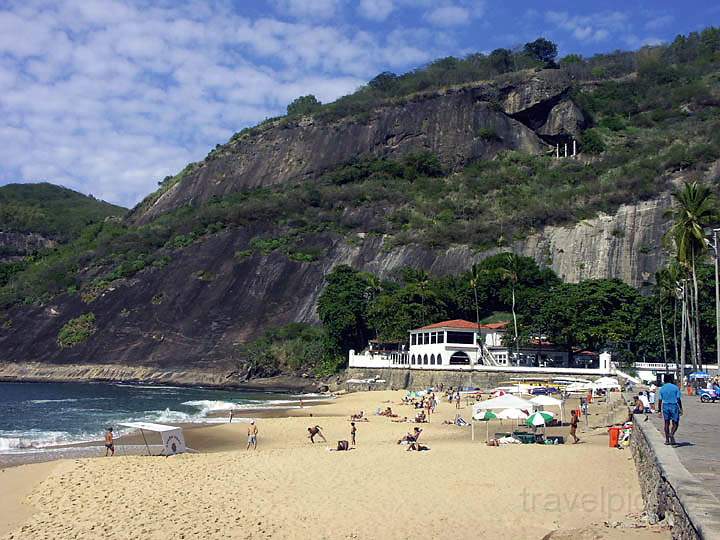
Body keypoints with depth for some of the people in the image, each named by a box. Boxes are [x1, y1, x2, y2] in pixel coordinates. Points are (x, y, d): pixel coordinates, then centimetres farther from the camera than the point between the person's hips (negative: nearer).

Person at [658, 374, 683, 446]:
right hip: (674, 406, -3)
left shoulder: (662, 388, 3)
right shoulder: (675, 388, -4)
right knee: (675, 423, 6)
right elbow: (678, 399, -7)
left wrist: (660, 410, 8)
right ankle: (671, 434, -20)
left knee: (667, 423, 10)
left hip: (665, 406, 3)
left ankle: (667, 440, 12)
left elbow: (660, 401, 3)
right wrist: (681, 408, 0)